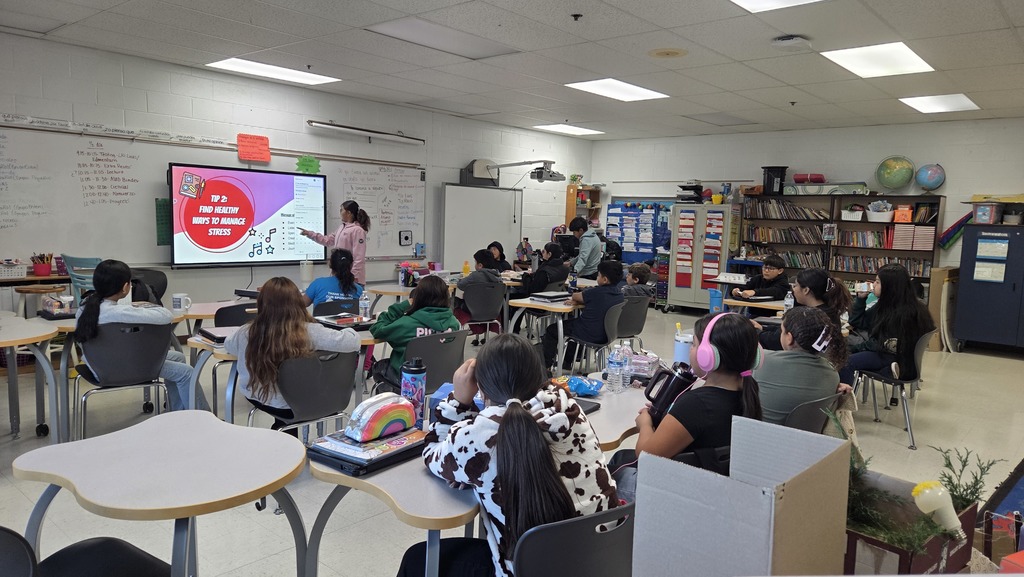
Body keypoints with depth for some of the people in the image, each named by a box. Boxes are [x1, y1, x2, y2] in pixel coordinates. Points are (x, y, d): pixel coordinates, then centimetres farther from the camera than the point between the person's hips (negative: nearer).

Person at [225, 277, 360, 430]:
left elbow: (228, 346, 7)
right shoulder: (309, 332, -26)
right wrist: (351, 332, -1)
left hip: (257, 399, 3)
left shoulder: (245, 334, -16)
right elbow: (352, 341, -24)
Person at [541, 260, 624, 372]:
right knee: (573, 321, 35)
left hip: (589, 335, -8)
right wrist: (577, 301, 3)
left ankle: (545, 365, 29)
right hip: (606, 334, 8)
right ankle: (567, 361, 45)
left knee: (551, 330, 14)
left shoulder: (596, 292, -23)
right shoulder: (619, 292, -3)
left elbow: (575, 296, -5)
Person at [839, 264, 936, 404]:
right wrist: (860, 298, 0)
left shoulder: (904, 312, -20)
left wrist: (858, 347, -10)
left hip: (901, 360, -10)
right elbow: (856, 322, 12)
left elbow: (888, 345, -20)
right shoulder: (884, 305, 5)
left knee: (846, 362, -25)